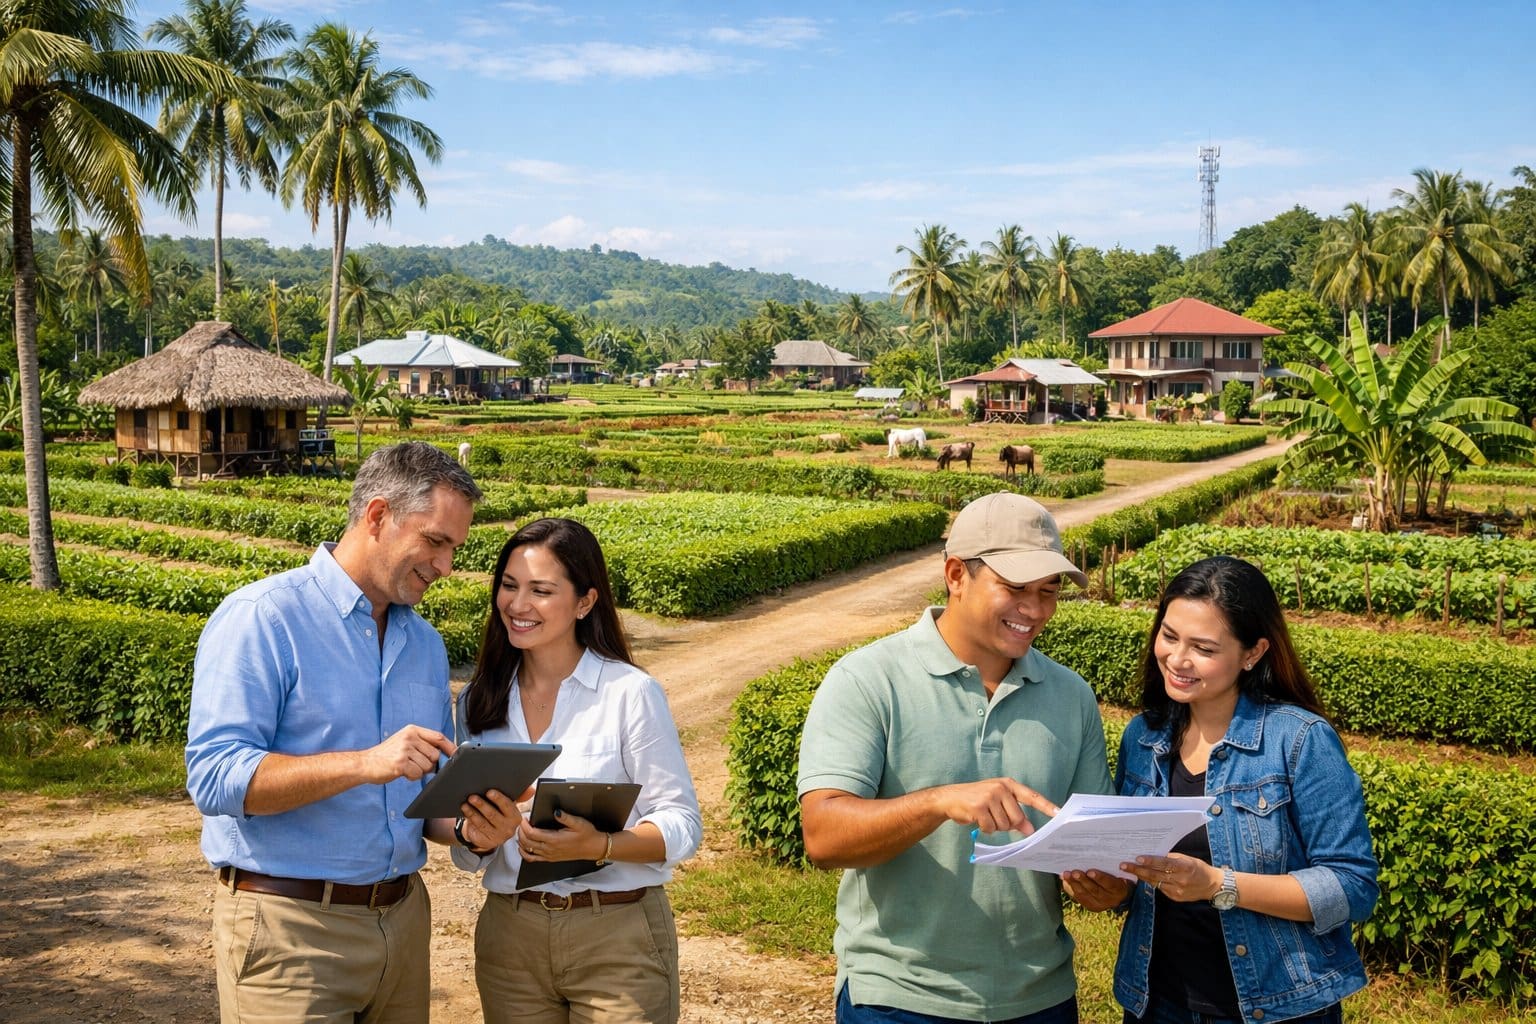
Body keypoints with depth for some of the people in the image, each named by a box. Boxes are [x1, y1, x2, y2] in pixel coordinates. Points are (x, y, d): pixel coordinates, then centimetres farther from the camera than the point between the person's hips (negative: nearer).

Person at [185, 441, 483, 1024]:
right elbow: (213, 777, -21)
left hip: (402, 921, 7)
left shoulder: (425, 643, 12)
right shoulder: (261, 619, -10)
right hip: (289, 928, -6)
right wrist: (364, 764, -29)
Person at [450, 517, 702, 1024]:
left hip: (618, 937, -4)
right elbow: (468, 854, 10)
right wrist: (478, 836, -13)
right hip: (509, 934, 4)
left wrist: (598, 845, -27)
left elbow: (682, 825, -10)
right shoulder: (479, 699, 5)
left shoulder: (631, 693, -10)